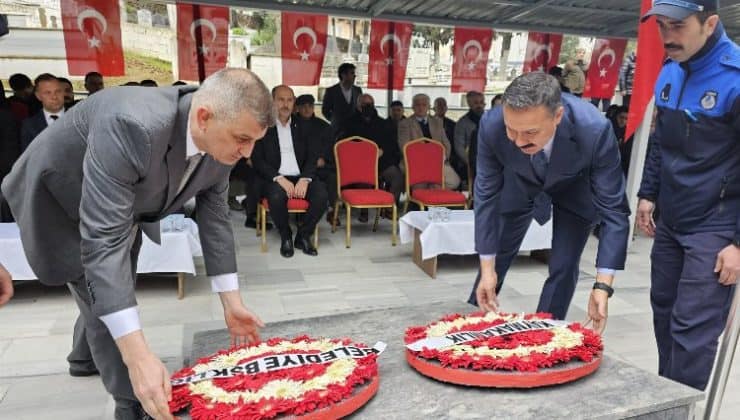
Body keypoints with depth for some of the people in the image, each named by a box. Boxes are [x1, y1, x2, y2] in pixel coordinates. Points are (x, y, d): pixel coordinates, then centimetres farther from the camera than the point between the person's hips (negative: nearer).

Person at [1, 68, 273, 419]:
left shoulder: (220, 141, -23)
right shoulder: (131, 127, -46)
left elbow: (215, 217, -11)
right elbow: (103, 239, -47)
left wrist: (232, 304, -10)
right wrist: (138, 356, -49)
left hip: (126, 202, 7)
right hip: (60, 199, -7)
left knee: (118, 287, 22)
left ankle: (85, 357, 51)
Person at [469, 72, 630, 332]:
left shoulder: (595, 130, -39)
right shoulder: (491, 126, -35)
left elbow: (613, 209, -30)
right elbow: (487, 194, -23)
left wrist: (603, 286, -36)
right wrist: (487, 268, -21)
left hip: (575, 189, -1)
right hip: (520, 183, 2)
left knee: (563, 267, -6)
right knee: (496, 255, 11)